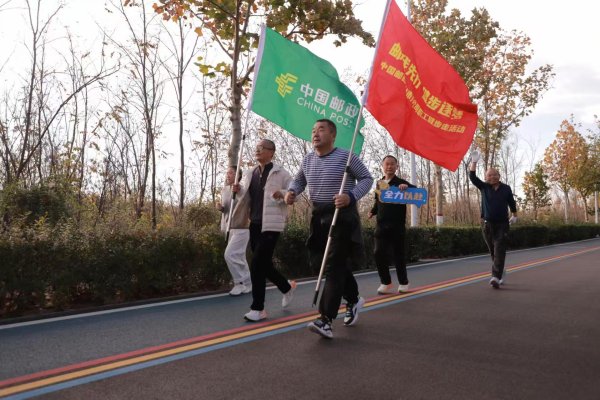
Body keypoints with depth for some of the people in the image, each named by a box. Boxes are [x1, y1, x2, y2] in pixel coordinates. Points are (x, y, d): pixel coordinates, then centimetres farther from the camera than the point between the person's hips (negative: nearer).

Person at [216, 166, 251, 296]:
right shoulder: (224, 190, 11)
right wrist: (220, 207, 1)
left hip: (241, 228, -7)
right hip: (228, 228, 8)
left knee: (230, 255, -14)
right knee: (239, 257, 11)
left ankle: (241, 282, 0)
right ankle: (247, 284, 21)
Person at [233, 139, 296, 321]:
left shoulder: (281, 173, -4)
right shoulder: (249, 174, 14)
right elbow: (245, 201, 15)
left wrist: (282, 194, -22)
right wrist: (238, 191, -5)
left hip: (271, 225, -7)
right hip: (255, 224, 7)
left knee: (257, 264, -11)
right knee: (264, 263, 14)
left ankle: (258, 308, 0)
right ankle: (287, 287, 39)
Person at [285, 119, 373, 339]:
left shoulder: (345, 156, -9)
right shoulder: (308, 160, 7)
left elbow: (367, 178, -4)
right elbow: (298, 180, 22)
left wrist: (351, 196, -21)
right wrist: (291, 192, -1)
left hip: (343, 216, -6)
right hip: (319, 216, 6)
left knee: (334, 265, -12)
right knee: (338, 262, 16)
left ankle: (326, 320, -14)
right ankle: (353, 300, 39)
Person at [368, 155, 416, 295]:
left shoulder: (401, 183, -1)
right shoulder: (379, 183, 12)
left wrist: (407, 187, -30)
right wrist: (372, 211, 8)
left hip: (397, 225, -3)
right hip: (381, 225, 3)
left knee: (399, 255, 5)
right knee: (379, 254, -5)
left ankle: (403, 283, 21)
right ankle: (386, 283, 7)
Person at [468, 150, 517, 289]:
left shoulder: (506, 188, 3)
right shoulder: (484, 187, 3)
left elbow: (511, 202, 17)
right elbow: (472, 177, -10)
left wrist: (514, 215, 26)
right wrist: (474, 162, -19)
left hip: (502, 224, -1)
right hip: (487, 224, 2)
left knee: (499, 252, -12)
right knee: (493, 252, 11)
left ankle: (496, 277, -21)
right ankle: (500, 274, 30)